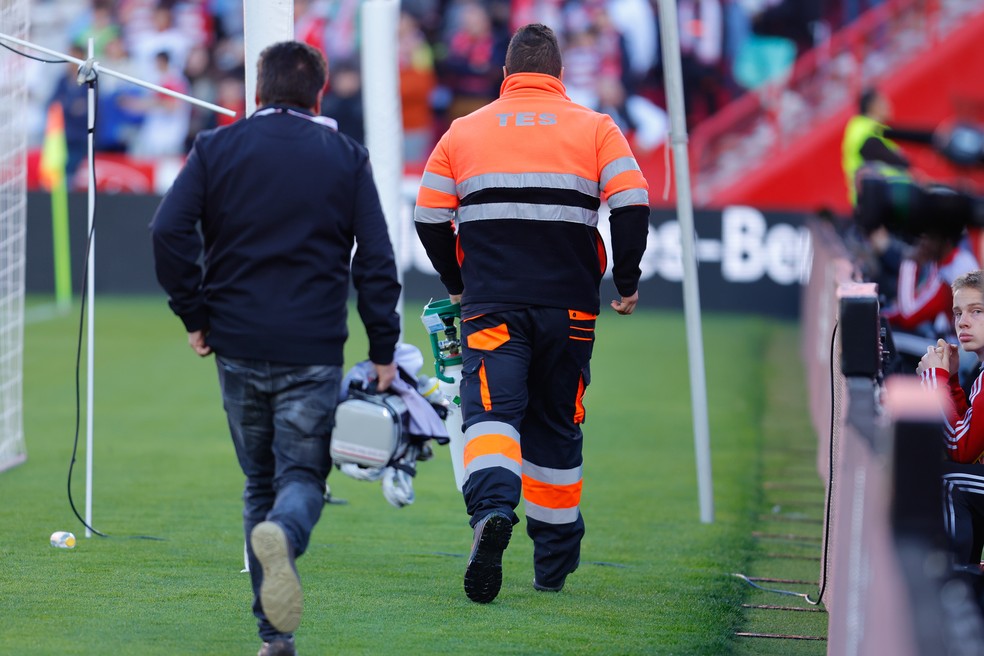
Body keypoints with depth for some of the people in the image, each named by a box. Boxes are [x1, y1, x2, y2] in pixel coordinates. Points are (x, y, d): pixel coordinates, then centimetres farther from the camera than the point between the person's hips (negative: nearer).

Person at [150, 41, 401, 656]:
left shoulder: (216, 148, 5)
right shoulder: (347, 157, 5)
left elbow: (169, 231, -7)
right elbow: (376, 260, 0)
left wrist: (195, 315, 2)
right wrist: (383, 351, 3)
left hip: (237, 349, 2)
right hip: (313, 352, -1)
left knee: (260, 482, 13)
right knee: (303, 476, 2)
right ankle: (282, 534, -35)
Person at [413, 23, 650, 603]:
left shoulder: (464, 131, 7)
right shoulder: (594, 128, 6)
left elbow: (429, 218, 9)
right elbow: (632, 205, -6)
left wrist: (459, 284, 24)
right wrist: (628, 282, 6)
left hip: (492, 308, -1)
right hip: (570, 307, 1)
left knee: (491, 412, -11)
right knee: (557, 426, 14)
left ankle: (493, 511, -42)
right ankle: (554, 565, 22)